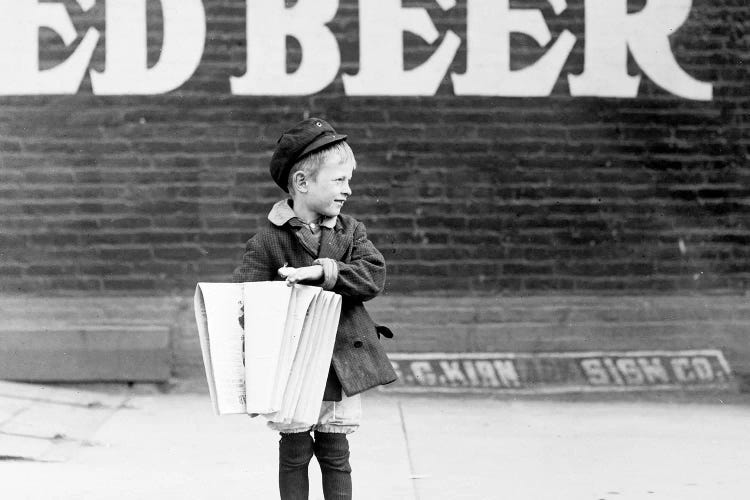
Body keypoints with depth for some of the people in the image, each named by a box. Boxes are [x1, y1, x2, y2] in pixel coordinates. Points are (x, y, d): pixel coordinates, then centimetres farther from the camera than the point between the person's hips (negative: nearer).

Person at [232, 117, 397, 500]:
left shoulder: (350, 231, 4)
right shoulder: (269, 241, -8)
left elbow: (373, 276, -10)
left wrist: (323, 270, -25)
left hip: (341, 364, 3)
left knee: (335, 453, 10)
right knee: (295, 452, 6)